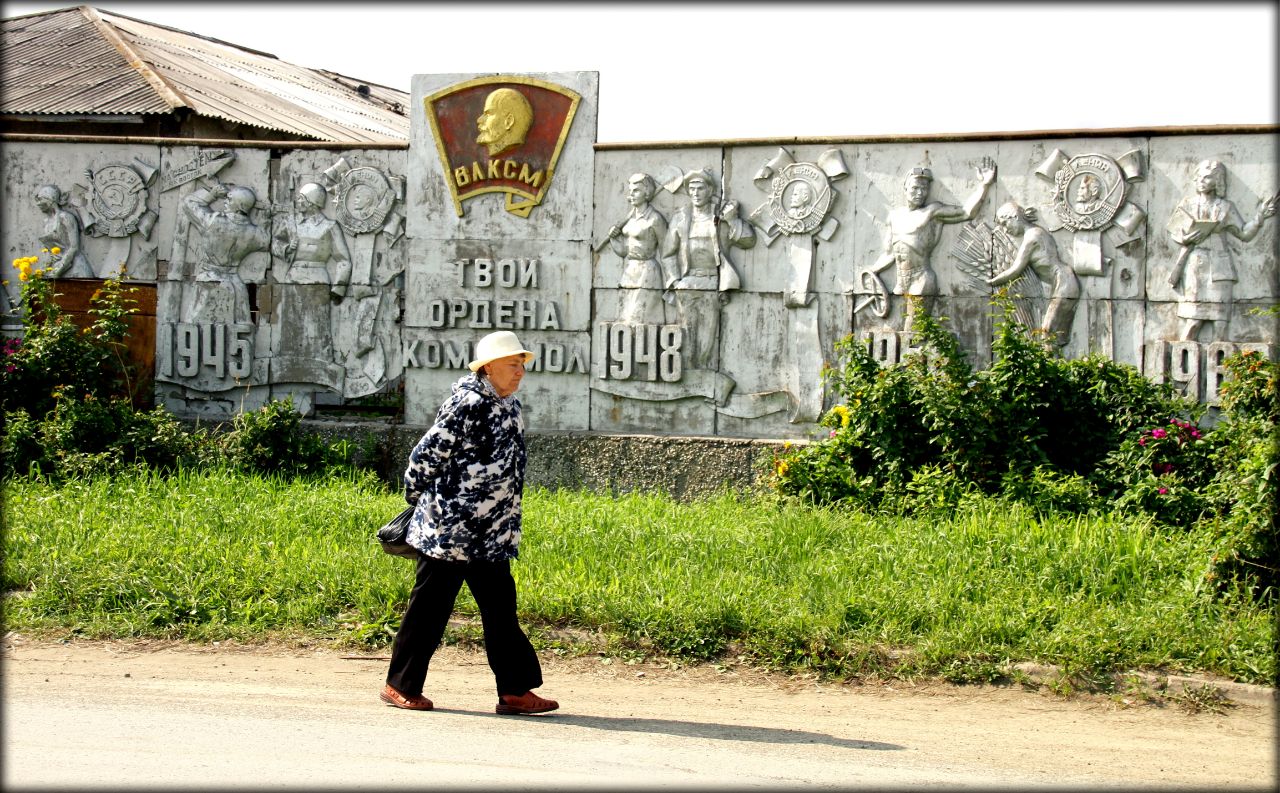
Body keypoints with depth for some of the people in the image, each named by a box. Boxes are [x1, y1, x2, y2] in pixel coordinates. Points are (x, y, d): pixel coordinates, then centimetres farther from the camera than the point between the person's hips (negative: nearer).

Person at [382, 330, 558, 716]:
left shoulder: (510, 407, 11)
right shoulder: (468, 404, -16)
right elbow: (426, 455, -13)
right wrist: (420, 500, 0)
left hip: (490, 536, 8)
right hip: (449, 530, -8)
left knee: (501, 611, 6)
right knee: (429, 609, 2)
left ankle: (515, 690, 9)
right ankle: (400, 686, 14)